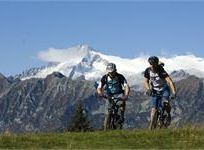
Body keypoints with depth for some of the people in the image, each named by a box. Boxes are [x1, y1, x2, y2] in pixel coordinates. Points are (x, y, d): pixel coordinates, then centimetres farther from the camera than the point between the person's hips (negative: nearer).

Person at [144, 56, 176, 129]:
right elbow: (146, 81, 0)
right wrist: (148, 89, -21)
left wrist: (174, 93, -46)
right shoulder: (147, 71, -14)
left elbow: (170, 82, -34)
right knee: (154, 109, -8)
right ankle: (151, 126, -3)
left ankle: (169, 115, -5)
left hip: (164, 89, -3)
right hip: (155, 91, 3)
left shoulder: (161, 71, -27)